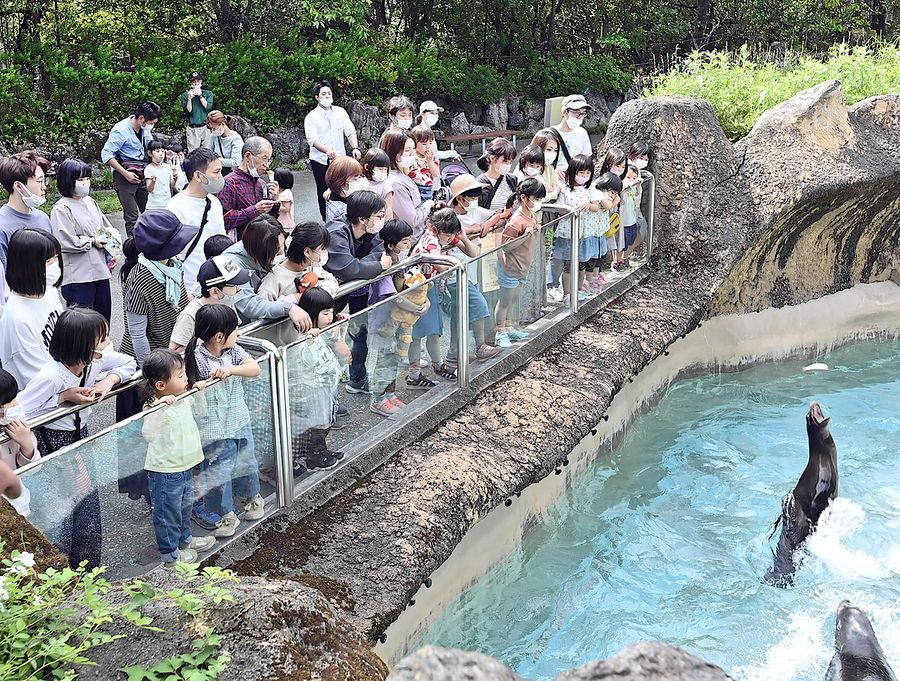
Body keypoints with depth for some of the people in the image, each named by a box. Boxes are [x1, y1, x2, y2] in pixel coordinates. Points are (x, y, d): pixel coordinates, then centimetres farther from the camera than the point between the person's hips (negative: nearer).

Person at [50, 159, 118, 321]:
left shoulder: (90, 202, 12)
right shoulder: (61, 209, -12)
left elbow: (106, 225, 23)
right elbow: (64, 242, -20)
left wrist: (112, 233, 1)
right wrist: (92, 241, -12)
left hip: (100, 270, 8)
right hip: (79, 276, -8)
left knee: (103, 315, 17)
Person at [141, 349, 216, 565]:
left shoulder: (184, 399, -1)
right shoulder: (156, 407, -27)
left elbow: (201, 410, 20)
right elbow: (148, 434, -43)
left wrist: (199, 393, 3)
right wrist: (160, 407, -51)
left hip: (186, 467, 9)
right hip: (165, 472, -9)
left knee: (185, 506, 28)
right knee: (168, 513, 11)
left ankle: (185, 539, 51)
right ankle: (169, 554, 29)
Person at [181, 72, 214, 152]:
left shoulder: (208, 93, 11)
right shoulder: (185, 95, 8)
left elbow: (208, 107, -4)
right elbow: (188, 111, -1)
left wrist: (200, 95, -8)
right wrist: (189, 98, -11)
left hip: (205, 127, 1)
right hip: (192, 129, 0)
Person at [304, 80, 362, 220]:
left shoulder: (340, 112, 8)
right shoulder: (311, 117, -2)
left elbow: (350, 131, 0)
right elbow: (313, 139, -14)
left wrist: (355, 147, -20)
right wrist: (327, 151, -32)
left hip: (340, 158, 2)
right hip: (320, 161, -2)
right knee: (323, 192, 4)